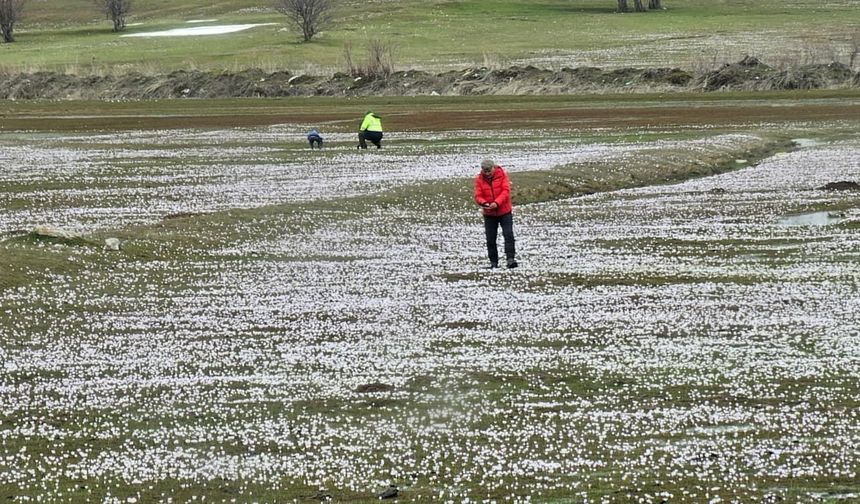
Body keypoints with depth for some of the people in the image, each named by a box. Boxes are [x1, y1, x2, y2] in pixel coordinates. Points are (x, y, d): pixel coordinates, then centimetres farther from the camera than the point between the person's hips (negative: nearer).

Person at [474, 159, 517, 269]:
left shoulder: (502, 174, -7)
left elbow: (506, 191, -14)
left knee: (508, 235, -12)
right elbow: (478, 196, -5)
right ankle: (493, 262, 13)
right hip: (489, 214, 2)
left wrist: (497, 203, -29)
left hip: (504, 211, -2)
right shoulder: (479, 179, -3)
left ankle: (510, 259, -14)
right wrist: (484, 203, -28)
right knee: (490, 239, 5)